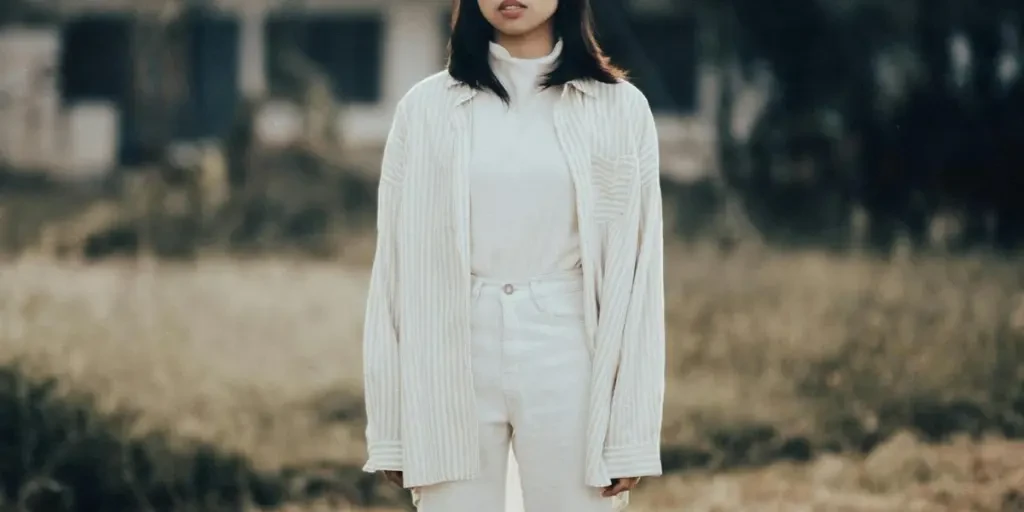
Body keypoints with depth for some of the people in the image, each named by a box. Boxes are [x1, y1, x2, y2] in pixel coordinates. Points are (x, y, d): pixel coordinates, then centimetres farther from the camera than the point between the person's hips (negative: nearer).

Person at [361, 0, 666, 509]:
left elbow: (638, 275, 2)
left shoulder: (619, 109, 2)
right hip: (454, 365, 1)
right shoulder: (426, 107, 4)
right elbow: (395, 268, 5)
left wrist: (630, 428, -3)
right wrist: (391, 422, 1)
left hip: (567, 362, -1)